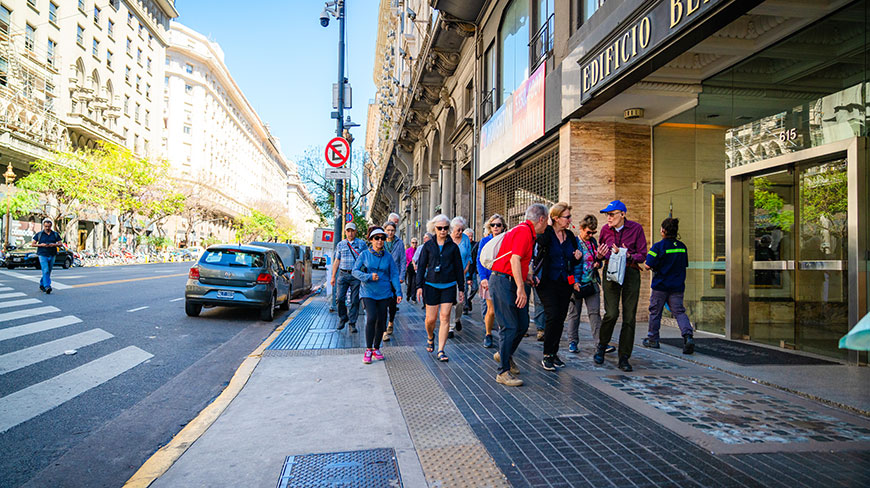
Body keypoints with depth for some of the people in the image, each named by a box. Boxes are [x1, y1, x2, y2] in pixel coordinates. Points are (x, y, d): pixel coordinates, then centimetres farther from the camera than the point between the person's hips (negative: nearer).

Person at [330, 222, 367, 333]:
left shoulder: (362, 243, 5)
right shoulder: (340, 245, 10)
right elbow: (336, 261, 13)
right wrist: (333, 277, 10)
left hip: (356, 275, -1)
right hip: (343, 274, 2)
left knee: (355, 301, -1)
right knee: (340, 298, -5)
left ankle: (352, 323, 10)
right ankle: (343, 318, 19)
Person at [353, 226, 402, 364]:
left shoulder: (388, 256, 4)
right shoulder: (365, 254, 0)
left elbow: (394, 275, 6)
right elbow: (355, 271, 1)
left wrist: (398, 292, -3)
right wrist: (369, 276, -15)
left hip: (384, 292, 2)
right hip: (368, 292, -2)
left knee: (381, 321, 4)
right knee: (371, 318, -18)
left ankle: (376, 348, 24)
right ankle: (368, 350, -3)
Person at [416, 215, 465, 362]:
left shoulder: (453, 246, 6)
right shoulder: (428, 245, 5)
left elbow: (459, 268, 9)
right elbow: (421, 266, 5)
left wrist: (461, 288, 8)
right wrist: (419, 286, -2)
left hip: (449, 286, 0)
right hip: (431, 285, 0)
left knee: (445, 317, -6)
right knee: (431, 318, 2)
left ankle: (441, 351, 0)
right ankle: (430, 337, 35)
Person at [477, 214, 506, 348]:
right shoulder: (485, 241, 4)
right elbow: (479, 261, 3)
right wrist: (483, 278, -9)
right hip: (489, 279, 0)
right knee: (491, 310, -2)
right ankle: (488, 335, 20)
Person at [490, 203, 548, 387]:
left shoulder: (527, 231, 18)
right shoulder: (524, 231, -14)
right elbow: (515, 260, -22)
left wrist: (527, 278, 23)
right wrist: (521, 288, -24)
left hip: (513, 282, 10)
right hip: (503, 282, -10)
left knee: (523, 325, 11)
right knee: (510, 327, -8)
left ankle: (505, 355, 32)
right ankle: (503, 372, 0)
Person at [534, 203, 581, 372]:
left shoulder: (570, 236, 12)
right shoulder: (545, 233, -7)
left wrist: (577, 258, 3)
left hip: (565, 283, 6)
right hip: (547, 282, -6)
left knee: (561, 318, 7)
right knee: (553, 316, -14)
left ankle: (554, 353, 20)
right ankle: (547, 356, -1)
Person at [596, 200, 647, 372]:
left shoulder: (636, 228, -1)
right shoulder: (605, 229, 6)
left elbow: (642, 255, 0)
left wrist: (627, 256, -19)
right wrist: (599, 255, -5)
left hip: (631, 273, 0)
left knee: (629, 317, -1)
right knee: (611, 313, -14)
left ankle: (624, 358, 9)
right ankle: (602, 346, 11)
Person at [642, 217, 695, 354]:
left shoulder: (658, 246, -13)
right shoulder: (682, 247, 6)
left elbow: (648, 265, -18)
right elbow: (685, 265, 15)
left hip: (660, 286, -4)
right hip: (677, 286, 4)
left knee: (655, 312, 9)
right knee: (679, 311, 5)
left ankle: (652, 339, 19)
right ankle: (688, 335, -15)